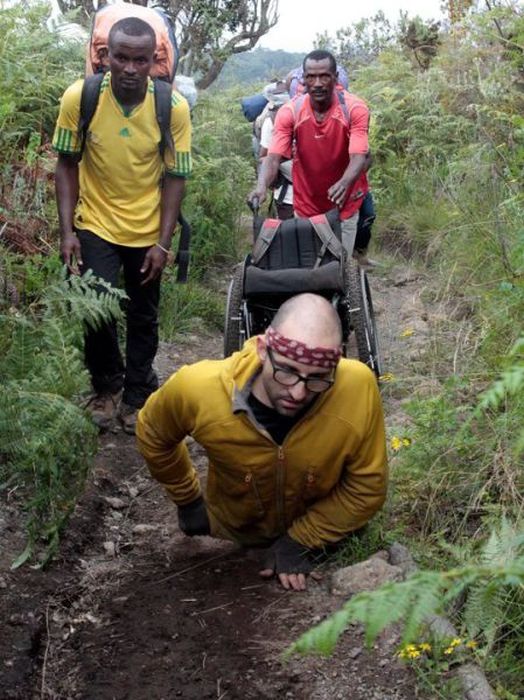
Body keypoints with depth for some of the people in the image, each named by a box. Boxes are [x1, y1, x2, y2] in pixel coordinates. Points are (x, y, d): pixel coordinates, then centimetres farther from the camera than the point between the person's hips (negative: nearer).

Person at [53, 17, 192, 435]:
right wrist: (67, 231, -11)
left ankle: (136, 395, 34)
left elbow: (175, 177, -9)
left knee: (143, 319, 12)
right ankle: (107, 384, 15)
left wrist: (163, 243, -12)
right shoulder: (79, 97, -17)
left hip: (148, 231, 1)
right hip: (95, 226, -1)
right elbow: (67, 165, -6)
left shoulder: (173, 107, -17)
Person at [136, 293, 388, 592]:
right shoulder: (198, 388, -37)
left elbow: (367, 487, -24)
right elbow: (154, 435, -11)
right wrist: (188, 499, -1)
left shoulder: (358, 387, -42)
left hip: (320, 529, 0)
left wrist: (301, 541, -22)